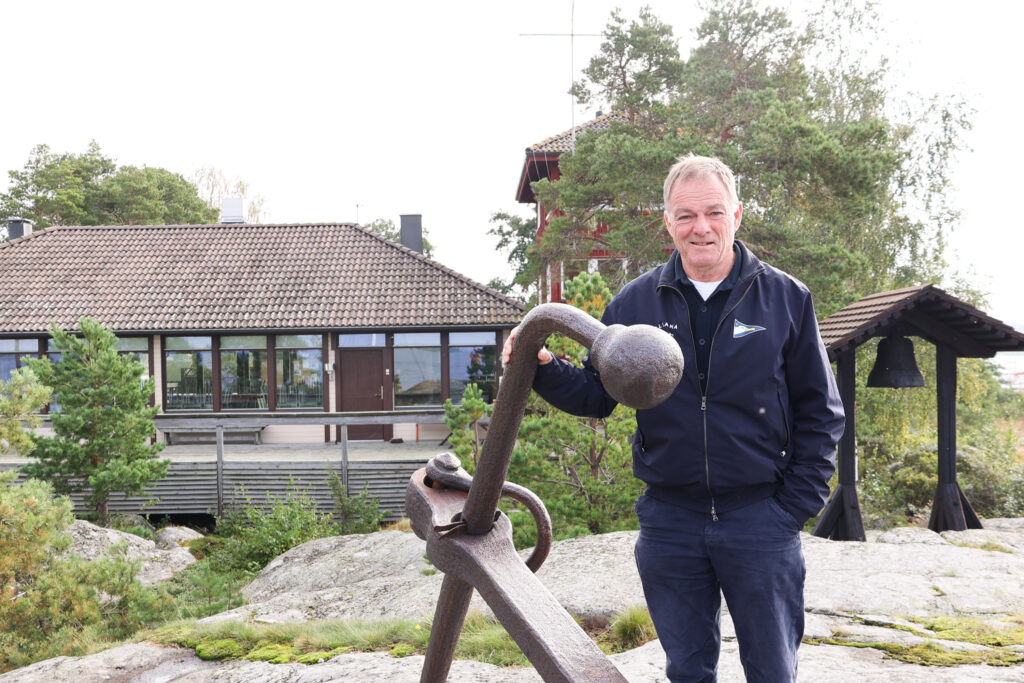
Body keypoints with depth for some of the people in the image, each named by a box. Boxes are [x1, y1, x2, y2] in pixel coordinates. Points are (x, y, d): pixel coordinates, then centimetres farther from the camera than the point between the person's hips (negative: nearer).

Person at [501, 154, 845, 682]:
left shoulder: (786, 298, -3)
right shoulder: (635, 302, 1)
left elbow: (819, 411, 1)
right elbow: (597, 396, 7)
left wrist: (796, 505, -4)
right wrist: (543, 368, -11)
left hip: (760, 518, -1)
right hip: (669, 520, 2)